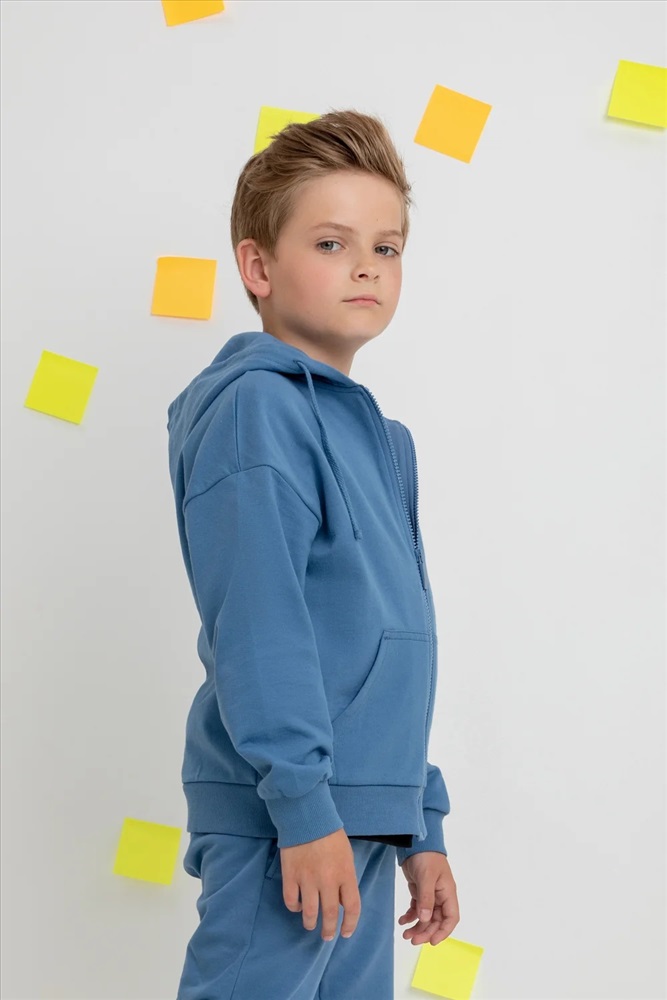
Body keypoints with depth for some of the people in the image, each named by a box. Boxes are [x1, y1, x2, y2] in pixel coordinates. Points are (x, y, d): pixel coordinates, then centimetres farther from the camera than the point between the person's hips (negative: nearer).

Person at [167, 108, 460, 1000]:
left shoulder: (379, 438, 19)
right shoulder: (255, 407, -10)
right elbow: (257, 625, -18)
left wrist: (421, 828, 21)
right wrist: (303, 806, -22)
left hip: (365, 819, 9)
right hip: (286, 820, -9)